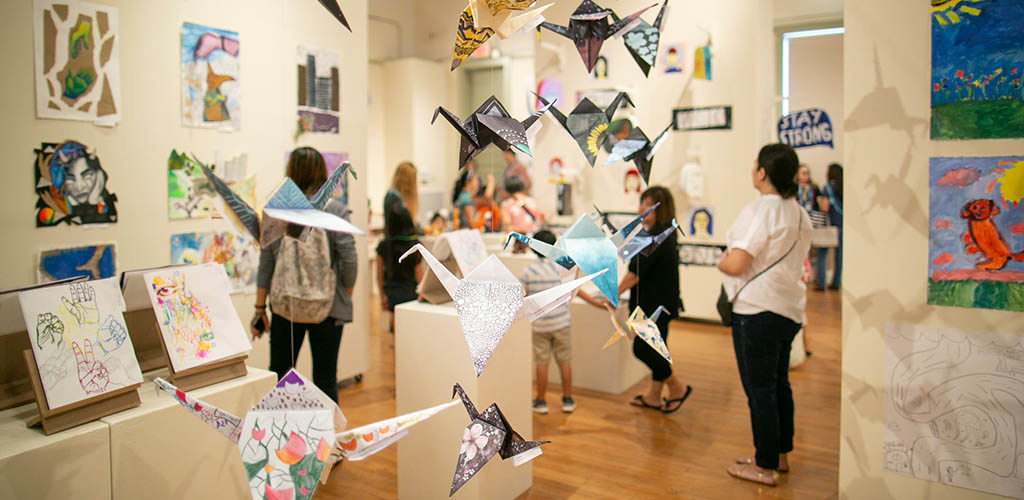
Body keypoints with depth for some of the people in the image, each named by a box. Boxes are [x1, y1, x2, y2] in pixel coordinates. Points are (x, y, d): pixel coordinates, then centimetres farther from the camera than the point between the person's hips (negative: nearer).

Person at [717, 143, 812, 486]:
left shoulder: (760, 210, -17)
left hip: (757, 311, -9)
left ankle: (766, 467, 11)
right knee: (779, 384, 19)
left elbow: (735, 265, -24)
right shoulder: (799, 213, 11)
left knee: (759, 389, 1)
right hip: (789, 309, 9)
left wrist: (720, 261, -2)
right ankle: (780, 455, 32)